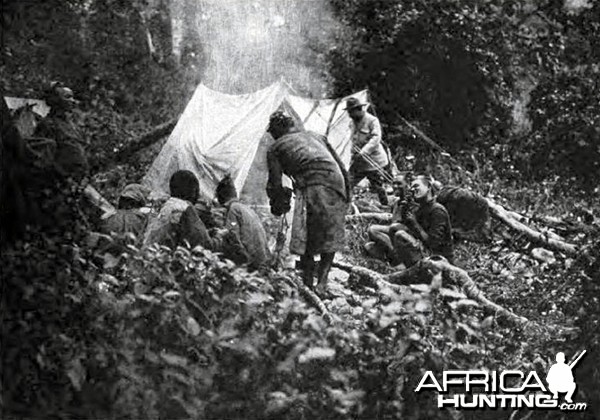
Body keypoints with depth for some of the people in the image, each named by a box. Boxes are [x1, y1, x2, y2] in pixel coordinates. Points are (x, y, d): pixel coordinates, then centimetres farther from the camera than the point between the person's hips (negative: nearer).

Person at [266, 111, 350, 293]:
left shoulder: (275, 148, 16)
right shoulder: (316, 136, 29)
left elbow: (275, 183, 9)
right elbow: (342, 168, 25)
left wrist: (277, 207, 25)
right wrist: (346, 197, 30)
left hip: (312, 188, -4)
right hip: (336, 186, 4)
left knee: (306, 241, 7)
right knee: (330, 240, 15)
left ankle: (307, 285, 5)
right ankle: (322, 281, 7)